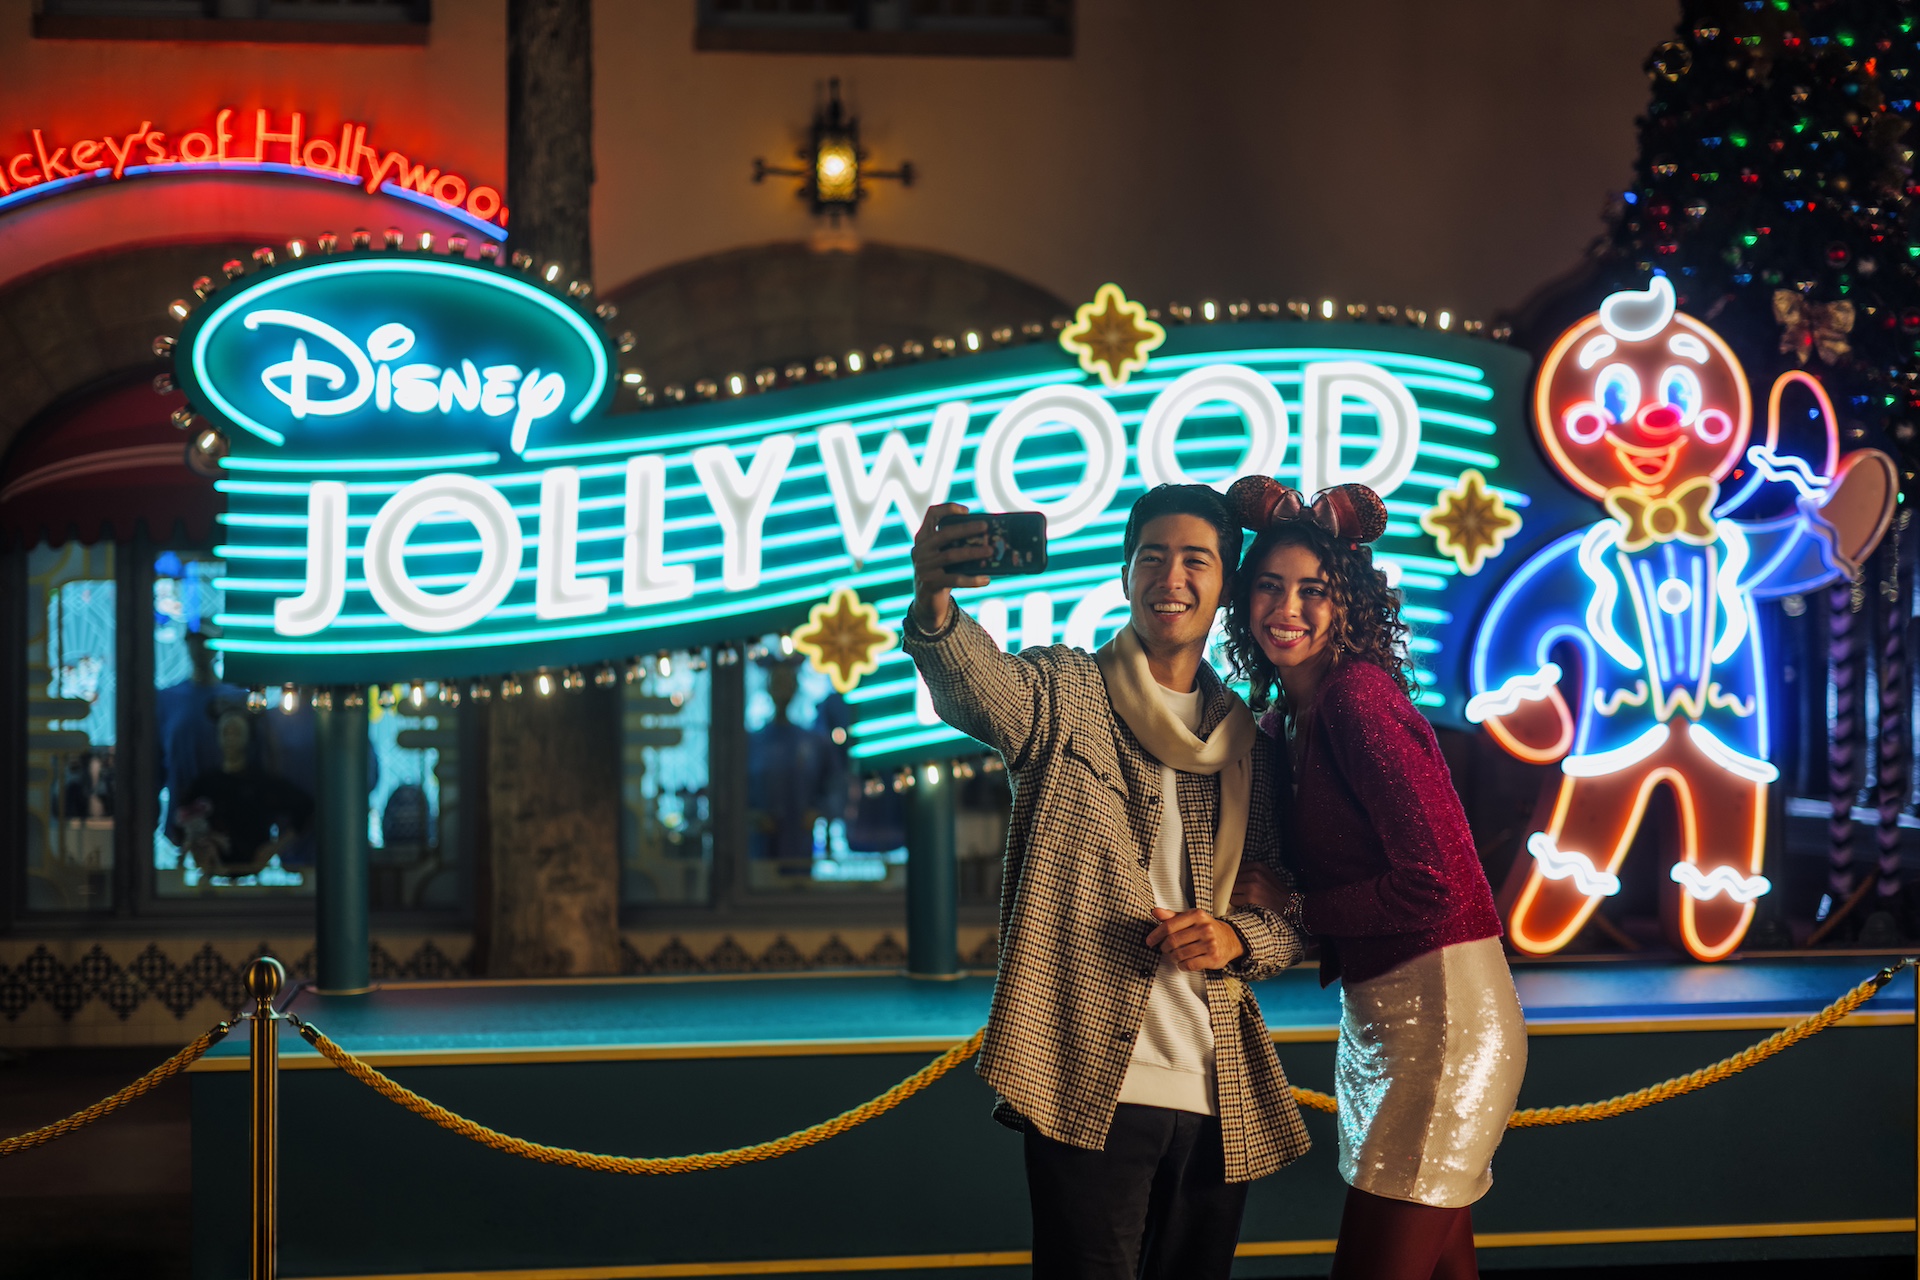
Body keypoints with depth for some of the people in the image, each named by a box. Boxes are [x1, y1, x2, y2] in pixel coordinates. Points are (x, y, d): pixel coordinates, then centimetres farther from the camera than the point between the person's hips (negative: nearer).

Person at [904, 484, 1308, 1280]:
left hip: (1220, 1098, 5)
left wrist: (1235, 938, -7)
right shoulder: (1065, 693, 2)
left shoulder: (1249, 742, 15)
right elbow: (977, 684, -22)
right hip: (1087, 1084, -5)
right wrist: (934, 611, -45)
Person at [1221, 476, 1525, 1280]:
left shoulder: (1359, 698, -15)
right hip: (1378, 1017, 9)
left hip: (1439, 1013, -9)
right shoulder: (1286, 718, 12)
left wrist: (1290, 907, -10)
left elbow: (1436, 883, -19)